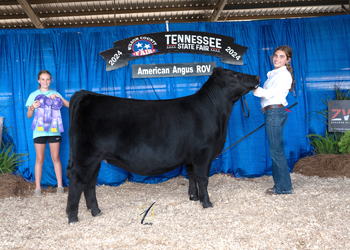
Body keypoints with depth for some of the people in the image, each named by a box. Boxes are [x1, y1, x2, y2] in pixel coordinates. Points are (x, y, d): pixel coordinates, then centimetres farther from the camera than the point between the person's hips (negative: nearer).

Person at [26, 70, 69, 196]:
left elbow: (69, 105, 1)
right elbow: (29, 115, 5)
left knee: (56, 158, 2)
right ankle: (37, 188, 5)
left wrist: (59, 97, -13)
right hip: (39, 130, 0)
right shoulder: (34, 95, 8)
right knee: (39, 159, 0)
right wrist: (32, 107, -16)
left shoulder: (55, 94, 11)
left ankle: (60, 186, 8)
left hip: (54, 130, 1)